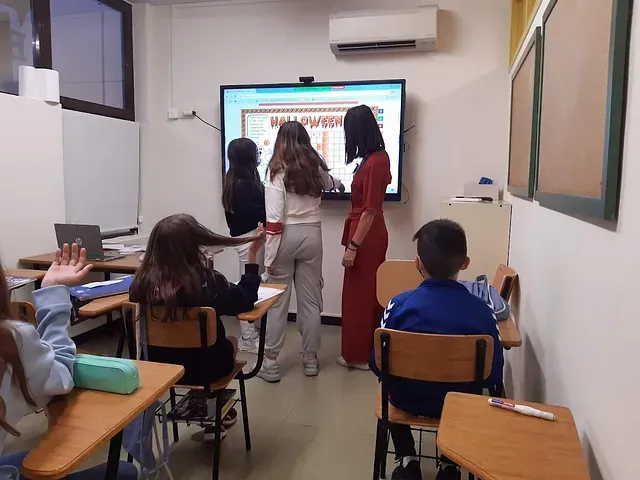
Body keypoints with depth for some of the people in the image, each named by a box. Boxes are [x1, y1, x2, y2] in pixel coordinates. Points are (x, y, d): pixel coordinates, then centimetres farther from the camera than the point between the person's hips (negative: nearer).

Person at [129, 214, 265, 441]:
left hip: (158, 365, 4)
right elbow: (245, 301, -9)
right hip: (202, 368, -3)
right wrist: (253, 254, -6)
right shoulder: (208, 281, -26)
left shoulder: (143, 282, -18)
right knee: (230, 341, 30)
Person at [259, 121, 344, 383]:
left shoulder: (277, 172, -9)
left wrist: (270, 255, -11)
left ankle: (270, 363, 12)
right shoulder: (316, 169, 5)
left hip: (286, 236, -4)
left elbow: (274, 220, -16)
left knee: (277, 301, 5)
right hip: (312, 235, 4)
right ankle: (310, 360, 22)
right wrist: (339, 183, 56)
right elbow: (330, 182, 32)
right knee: (310, 300, 11)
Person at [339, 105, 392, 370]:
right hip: (373, 234, 10)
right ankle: (372, 348, 33)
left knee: (357, 295, 4)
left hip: (365, 236, -10)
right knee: (370, 292, 19)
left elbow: (369, 211, -23)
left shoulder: (372, 163, -23)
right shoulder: (380, 156, 5)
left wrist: (352, 247, -20)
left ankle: (359, 355, 19)